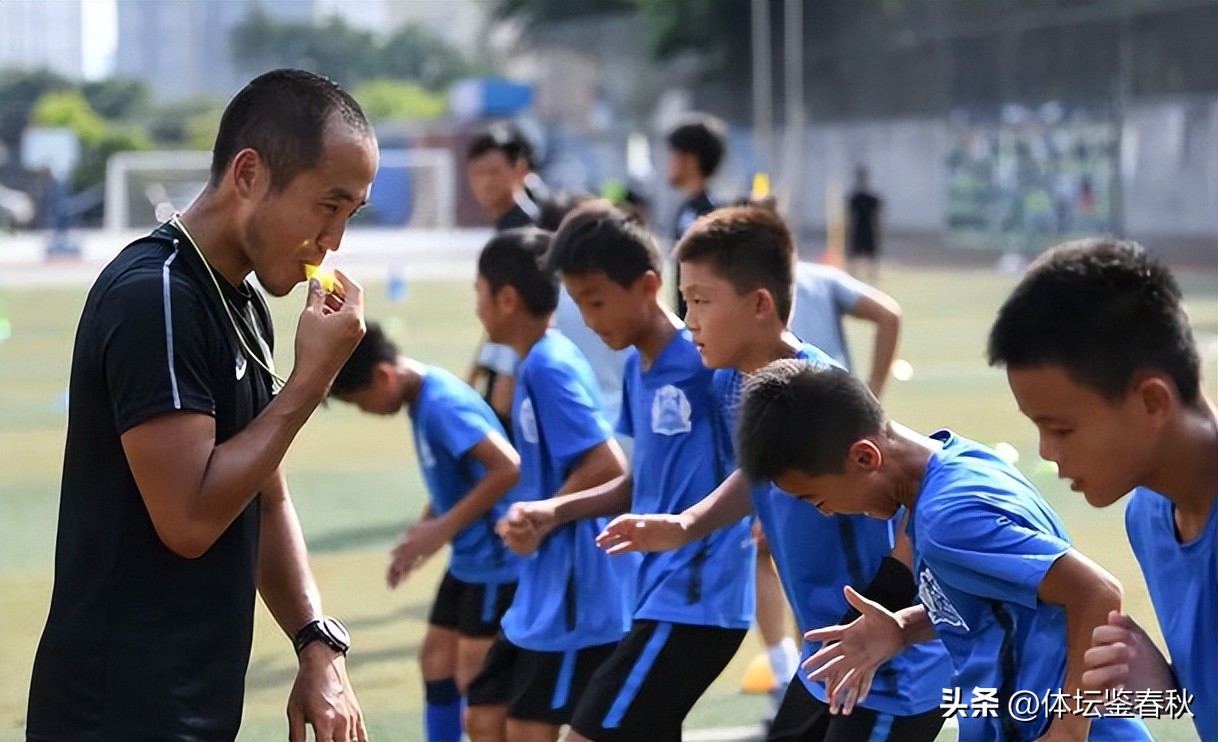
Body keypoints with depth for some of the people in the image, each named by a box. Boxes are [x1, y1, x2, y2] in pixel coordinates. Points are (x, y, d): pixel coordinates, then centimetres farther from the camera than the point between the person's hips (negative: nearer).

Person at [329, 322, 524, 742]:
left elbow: (507, 467, -31)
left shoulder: (443, 404, -22)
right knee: (436, 657, 14)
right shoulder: (423, 401, 8)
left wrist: (443, 529, -26)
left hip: (495, 561, -10)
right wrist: (420, 534, 14)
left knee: (474, 677, -5)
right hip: (470, 558, 10)